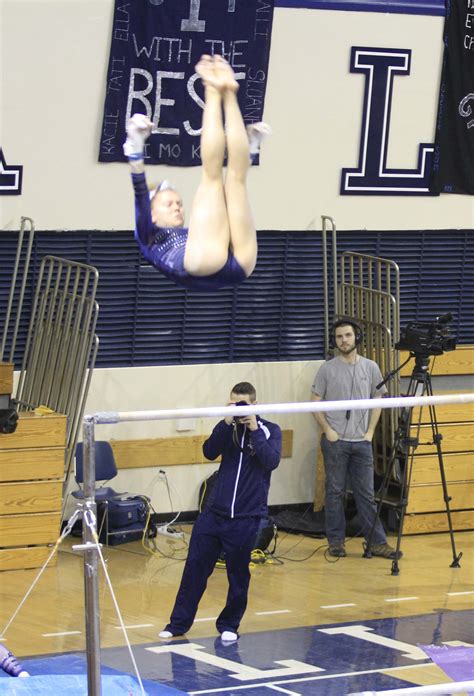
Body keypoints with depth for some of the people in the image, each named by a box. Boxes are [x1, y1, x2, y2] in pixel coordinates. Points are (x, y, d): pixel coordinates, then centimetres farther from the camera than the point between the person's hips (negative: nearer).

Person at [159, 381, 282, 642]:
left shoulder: (269, 430, 0)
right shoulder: (229, 428, 7)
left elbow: (271, 461, -15)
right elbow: (209, 452, -8)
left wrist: (254, 429, -18)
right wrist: (226, 423, -16)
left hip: (246, 516, -3)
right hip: (214, 511, 3)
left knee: (238, 574, 6)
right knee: (195, 567, 3)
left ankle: (229, 625, 22)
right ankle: (179, 623, 11)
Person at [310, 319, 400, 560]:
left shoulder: (370, 368, 6)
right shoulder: (327, 369, -1)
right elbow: (315, 403, 1)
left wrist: (370, 431, 3)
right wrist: (327, 430, -7)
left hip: (361, 441, 2)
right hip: (335, 441, -2)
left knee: (366, 494, 3)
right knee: (335, 493, 3)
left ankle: (377, 542, 4)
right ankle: (336, 541, 10)